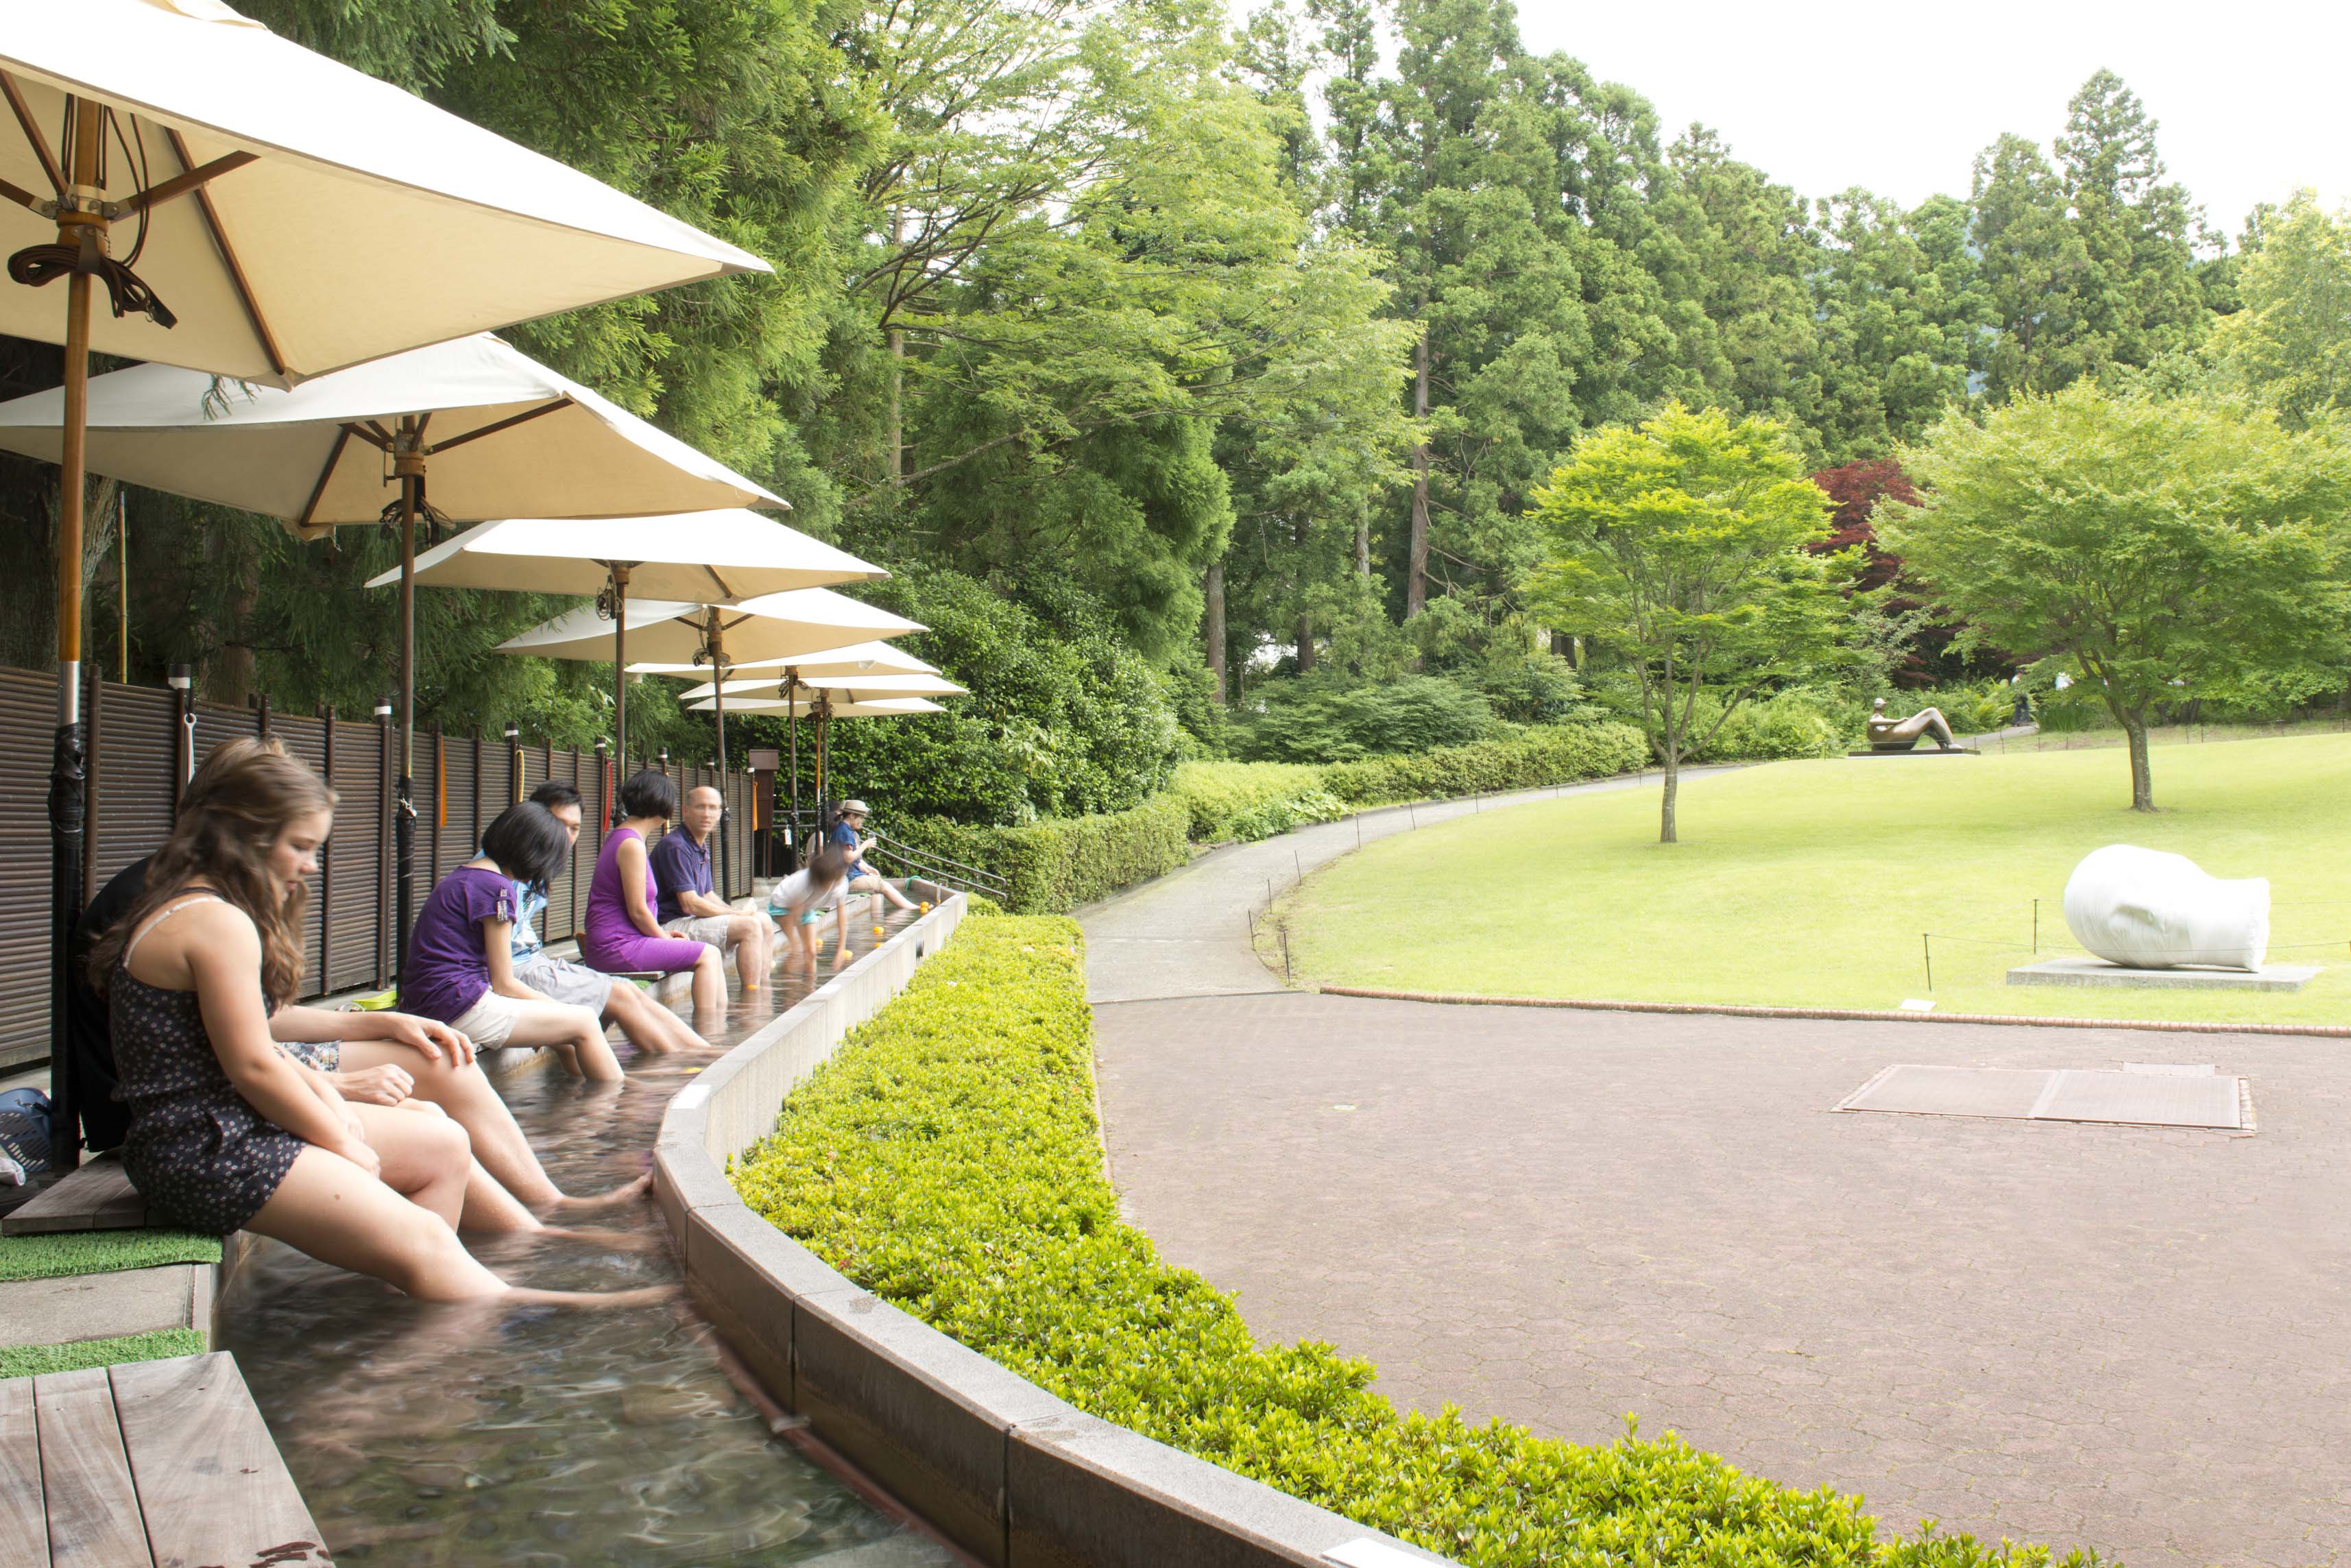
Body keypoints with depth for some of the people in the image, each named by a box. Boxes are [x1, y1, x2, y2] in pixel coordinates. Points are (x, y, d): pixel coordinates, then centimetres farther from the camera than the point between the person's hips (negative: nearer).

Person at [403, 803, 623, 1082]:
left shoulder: (463, 875, 15)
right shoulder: (496, 886, -14)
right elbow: (503, 983, -10)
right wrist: (559, 1007, 4)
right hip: (459, 1008, -10)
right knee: (585, 1023, -3)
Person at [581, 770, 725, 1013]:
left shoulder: (616, 837, 17)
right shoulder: (632, 845, -15)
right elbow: (638, 911, -17)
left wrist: (664, 935, 11)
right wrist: (666, 938, -2)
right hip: (617, 947, -10)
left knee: (710, 954, 10)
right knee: (708, 955, -11)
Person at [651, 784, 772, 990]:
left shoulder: (702, 847, 16)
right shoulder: (676, 846, -18)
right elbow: (690, 904, -21)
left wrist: (738, 912, 3)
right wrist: (738, 915, -12)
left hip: (693, 919, 10)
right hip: (671, 926, -10)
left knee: (765, 926, 9)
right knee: (750, 926, -22)